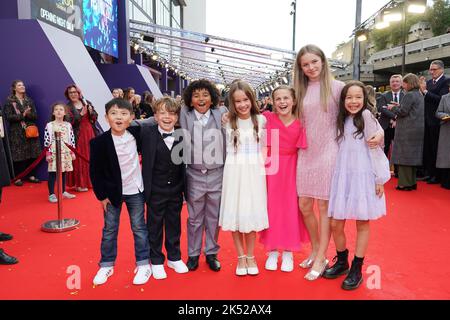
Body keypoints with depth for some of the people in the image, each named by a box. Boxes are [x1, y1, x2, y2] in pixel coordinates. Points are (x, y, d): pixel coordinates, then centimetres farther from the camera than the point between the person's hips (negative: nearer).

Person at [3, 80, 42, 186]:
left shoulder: (29, 100, 13)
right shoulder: (9, 101, 1)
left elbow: (35, 116, 6)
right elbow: (8, 117, -8)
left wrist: (28, 114, -14)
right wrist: (22, 115, -17)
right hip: (17, 133, -3)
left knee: (32, 154, 3)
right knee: (18, 155, -3)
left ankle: (31, 175, 14)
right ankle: (18, 178, 5)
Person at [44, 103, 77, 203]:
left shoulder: (68, 125, 6)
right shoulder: (49, 125, -4)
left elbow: (72, 139, 8)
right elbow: (47, 140, -5)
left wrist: (72, 152, 6)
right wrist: (48, 153, -9)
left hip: (66, 152, 3)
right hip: (54, 152, -3)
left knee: (63, 172, 13)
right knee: (52, 173, 0)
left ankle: (63, 192, 25)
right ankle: (51, 194, 5)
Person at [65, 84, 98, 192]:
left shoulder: (87, 103, 10)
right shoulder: (68, 107, -2)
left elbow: (95, 117, 7)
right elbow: (70, 122, -13)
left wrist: (91, 111, -12)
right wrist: (81, 114, -19)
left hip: (90, 133, 4)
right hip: (78, 135, -4)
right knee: (79, 159, -4)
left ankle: (90, 181, 20)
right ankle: (80, 183, 3)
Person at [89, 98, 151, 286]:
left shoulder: (136, 135, -9)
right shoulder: (99, 142, -14)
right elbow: (95, 171, -8)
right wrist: (101, 195, -7)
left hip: (135, 190, 1)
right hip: (112, 192, -1)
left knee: (139, 228, 10)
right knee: (109, 230, 12)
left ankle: (143, 264, 23)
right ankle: (106, 265, 28)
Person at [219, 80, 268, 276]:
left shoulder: (261, 120, 1)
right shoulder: (228, 123, 1)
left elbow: (264, 145, 8)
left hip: (254, 172, 0)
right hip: (234, 172, 0)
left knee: (252, 213, 7)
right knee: (235, 213, 5)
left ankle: (250, 256, 23)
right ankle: (241, 257, 21)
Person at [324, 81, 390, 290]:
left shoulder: (366, 116, -5)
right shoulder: (343, 120, 11)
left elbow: (376, 149, -8)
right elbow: (341, 150, 12)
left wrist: (380, 178, -9)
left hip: (364, 176, -5)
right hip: (343, 176, 5)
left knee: (362, 224, 5)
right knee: (335, 224, 5)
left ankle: (357, 269, 18)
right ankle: (342, 262, 27)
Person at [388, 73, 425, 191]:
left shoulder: (409, 95, -14)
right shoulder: (420, 95, 15)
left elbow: (402, 112, -17)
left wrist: (393, 107, 0)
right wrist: (399, 106, 13)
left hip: (407, 130, -9)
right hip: (418, 129, 9)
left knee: (404, 156, -4)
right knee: (413, 155, 14)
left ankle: (405, 184, -2)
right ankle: (412, 182, 21)